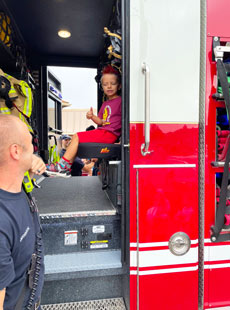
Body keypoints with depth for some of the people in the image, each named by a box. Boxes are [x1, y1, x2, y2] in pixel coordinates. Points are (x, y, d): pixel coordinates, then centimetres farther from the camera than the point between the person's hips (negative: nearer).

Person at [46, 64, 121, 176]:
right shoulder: (105, 104, 23)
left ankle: (62, 166, -7)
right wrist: (92, 116, -2)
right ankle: (67, 168, 3)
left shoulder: (120, 101, -2)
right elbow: (101, 121, 17)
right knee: (76, 137, 6)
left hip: (109, 133, -9)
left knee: (77, 137, -14)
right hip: (102, 131, 9)